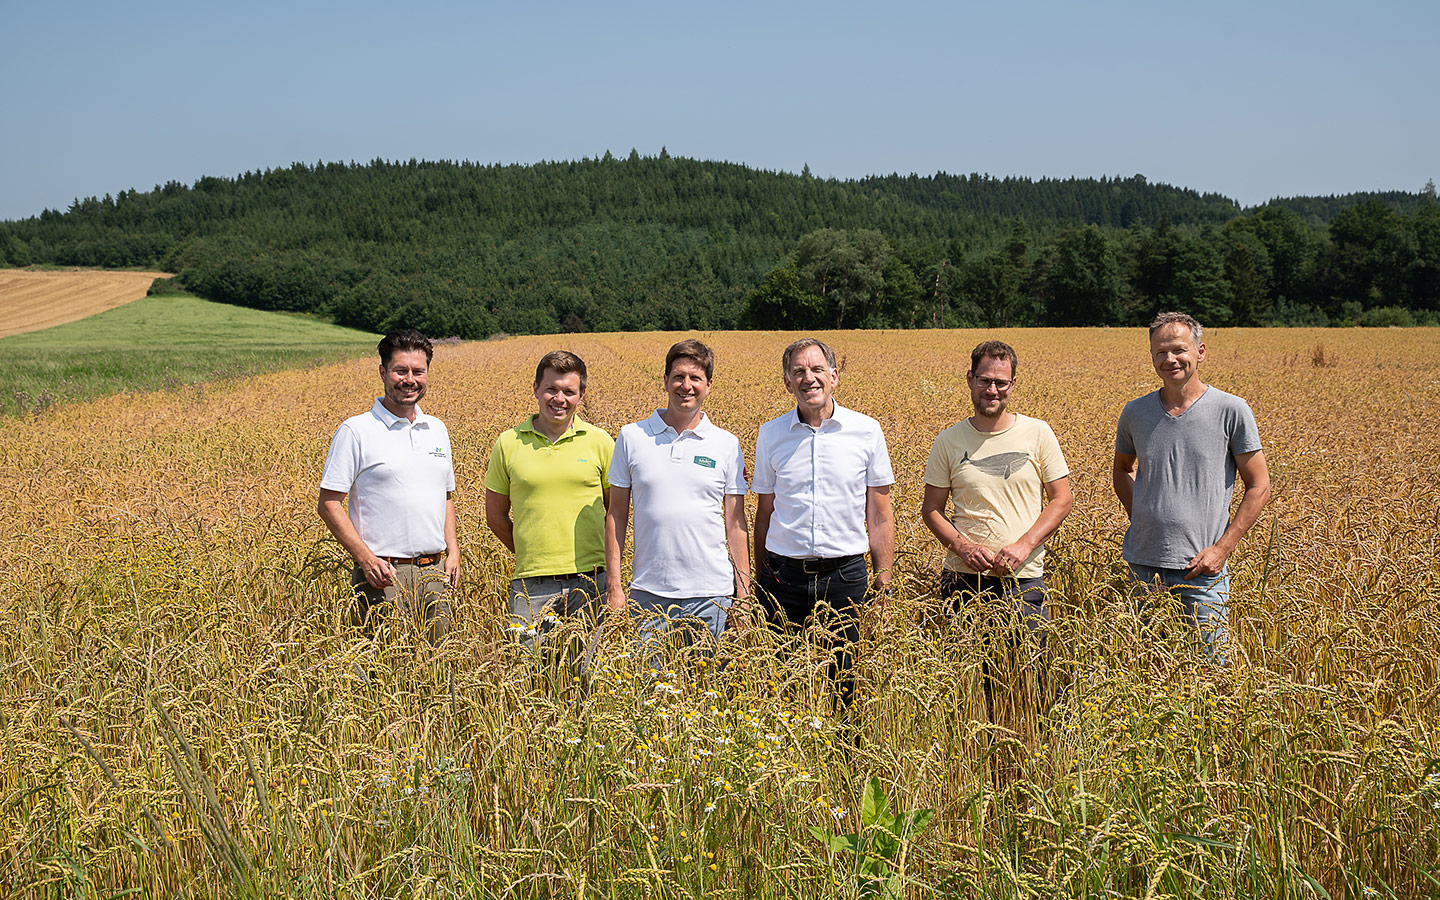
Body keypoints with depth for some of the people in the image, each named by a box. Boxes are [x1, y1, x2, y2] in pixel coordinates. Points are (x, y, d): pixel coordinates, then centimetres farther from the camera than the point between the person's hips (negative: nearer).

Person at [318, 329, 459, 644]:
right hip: (384, 575, -5)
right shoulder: (356, 431, -5)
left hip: (435, 573, 5)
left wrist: (453, 550, 7)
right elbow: (328, 504, -7)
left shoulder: (437, 430, 13)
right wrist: (366, 558, -16)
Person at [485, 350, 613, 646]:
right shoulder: (508, 444, 4)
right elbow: (496, 516, 12)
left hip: (589, 581, 0)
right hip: (531, 586, 0)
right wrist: (532, 555, 8)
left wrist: (595, 557, 4)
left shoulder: (600, 442, 4)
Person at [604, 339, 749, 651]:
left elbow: (736, 524, 6)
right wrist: (614, 585, 1)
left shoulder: (727, 445, 4)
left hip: (710, 594, 0)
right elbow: (616, 515, 6)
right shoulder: (632, 437, 3)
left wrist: (743, 596, 3)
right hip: (648, 593, 0)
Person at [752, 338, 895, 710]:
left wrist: (883, 582, 1)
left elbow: (880, 517, 5)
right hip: (784, 575, 1)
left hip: (845, 573, -1)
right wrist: (760, 579, 11)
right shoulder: (770, 434, 5)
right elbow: (764, 514, 12)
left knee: (845, 680, 3)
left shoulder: (867, 431, 1)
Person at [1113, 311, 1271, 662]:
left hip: (1203, 567, -3)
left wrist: (1223, 548, -9)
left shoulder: (1231, 411, -5)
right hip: (1145, 566, 3)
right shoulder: (1135, 413, 4)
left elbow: (1259, 487, -1)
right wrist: (1139, 519, 7)